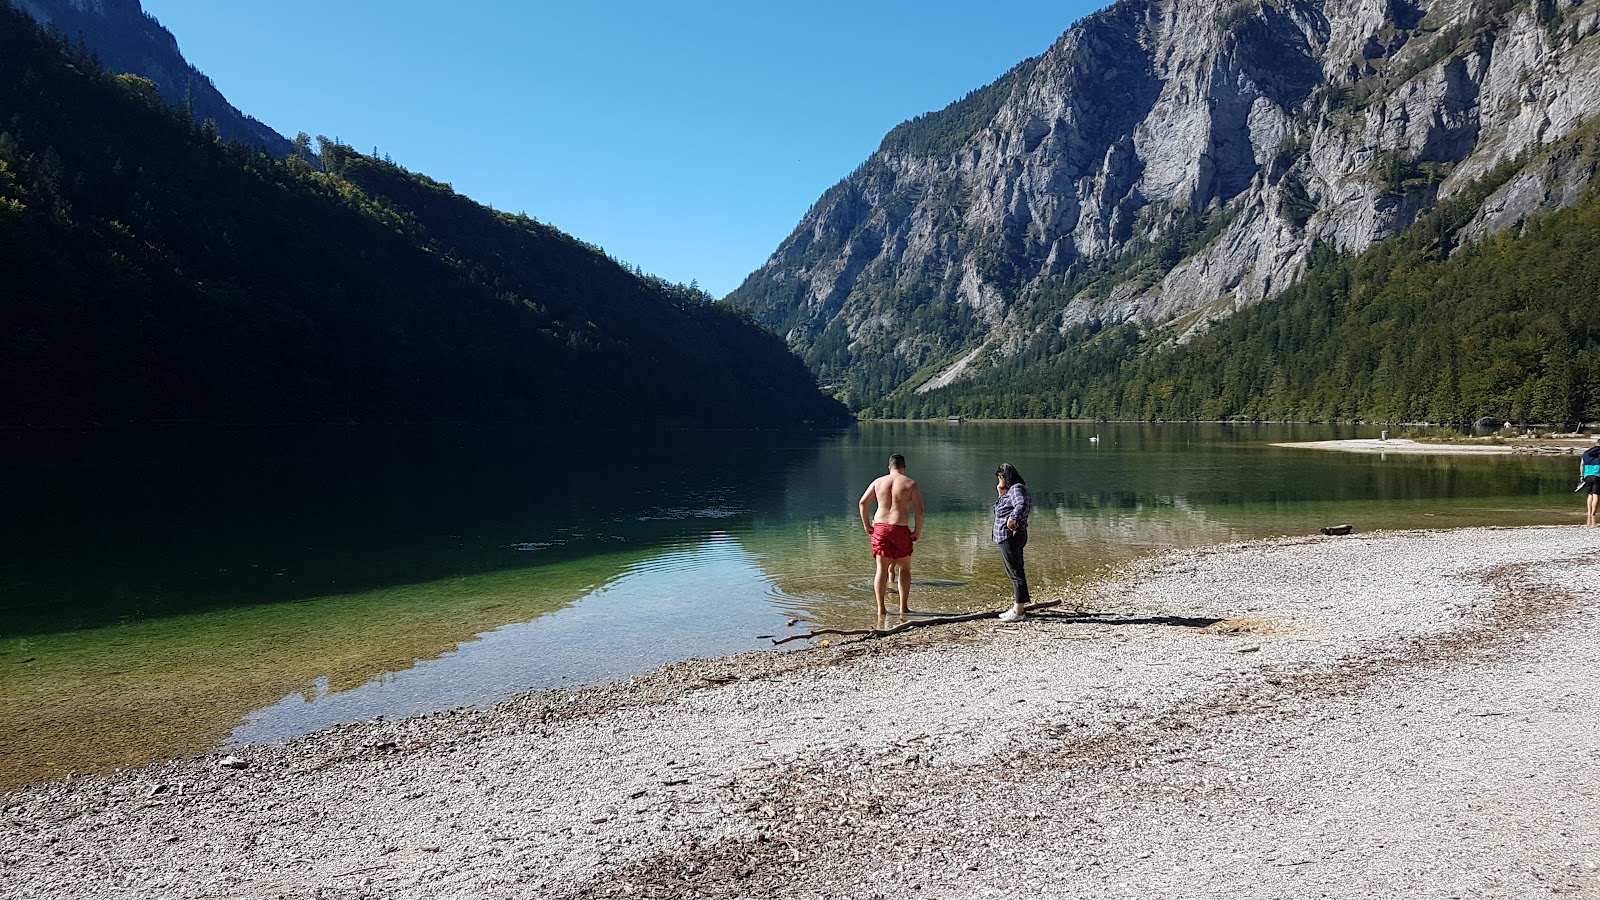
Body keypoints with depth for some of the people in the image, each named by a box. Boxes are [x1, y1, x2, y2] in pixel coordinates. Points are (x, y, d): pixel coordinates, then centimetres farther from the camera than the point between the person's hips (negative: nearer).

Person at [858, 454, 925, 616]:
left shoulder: (878, 482, 8)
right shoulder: (911, 484, 0)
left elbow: (863, 502, 2)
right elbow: (920, 511, -8)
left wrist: (866, 525, 9)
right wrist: (917, 532, 1)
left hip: (880, 528, 2)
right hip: (901, 529, -2)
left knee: (881, 568, 5)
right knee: (904, 568, 14)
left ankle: (881, 608, 1)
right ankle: (903, 608, 14)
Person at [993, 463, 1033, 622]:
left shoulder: (1017, 489, -13)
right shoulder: (1009, 490, 18)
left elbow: (1022, 505, -32)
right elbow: (1001, 510, 24)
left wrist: (1012, 519, -37)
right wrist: (1000, 493, 14)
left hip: (1011, 536, -11)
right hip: (1006, 537, 11)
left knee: (1016, 572, -7)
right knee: (1013, 572, 15)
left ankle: (1018, 610, -5)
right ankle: (1018, 607, 23)